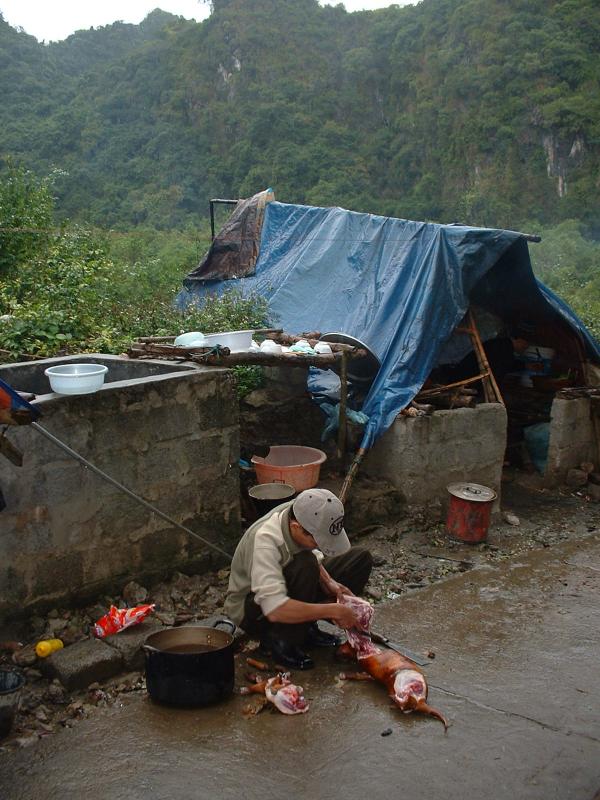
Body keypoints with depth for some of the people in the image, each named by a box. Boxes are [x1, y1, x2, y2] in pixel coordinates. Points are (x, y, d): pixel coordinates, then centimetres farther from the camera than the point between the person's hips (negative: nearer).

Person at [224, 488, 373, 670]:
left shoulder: (304, 514, -17)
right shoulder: (264, 541, -37)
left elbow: (315, 556, 5)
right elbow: (274, 609, -45)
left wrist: (329, 583, -15)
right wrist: (332, 610, -38)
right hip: (249, 607, -8)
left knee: (361, 558, -3)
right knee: (305, 565, -37)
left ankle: (307, 628, 0)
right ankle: (280, 641, -17)